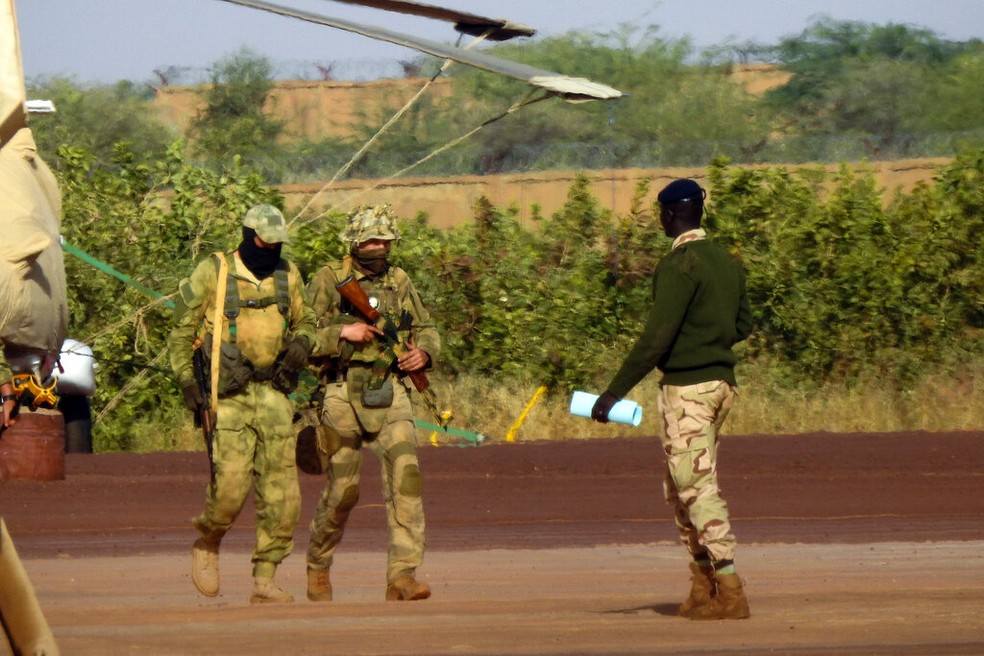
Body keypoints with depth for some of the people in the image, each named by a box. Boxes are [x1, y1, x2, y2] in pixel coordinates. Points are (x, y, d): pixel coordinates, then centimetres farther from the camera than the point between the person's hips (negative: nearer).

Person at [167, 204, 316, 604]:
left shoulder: (288, 275, 12)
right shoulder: (211, 274, -1)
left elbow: (305, 322, 25)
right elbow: (181, 332, 3)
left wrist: (302, 343, 2)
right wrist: (186, 382, -7)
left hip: (273, 394, 4)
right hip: (228, 395, -4)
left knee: (282, 495, -3)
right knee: (231, 486, -14)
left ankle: (265, 581, 3)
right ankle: (207, 544, 16)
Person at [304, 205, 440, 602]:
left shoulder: (399, 282, 12)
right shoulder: (328, 282, -1)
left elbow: (426, 329, 20)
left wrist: (423, 352, -1)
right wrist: (343, 333, -18)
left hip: (389, 394, 3)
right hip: (343, 395, -3)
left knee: (405, 478, -15)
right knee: (342, 491, 3)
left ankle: (402, 576, -18)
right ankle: (318, 566, 29)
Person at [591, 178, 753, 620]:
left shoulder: (679, 265, -15)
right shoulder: (727, 262, 11)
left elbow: (656, 337, -20)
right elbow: (743, 325, 18)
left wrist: (615, 392, -18)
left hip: (687, 388, -9)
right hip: (721, 382, 9)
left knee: (698, 488, -9)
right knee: (679, 488, 16)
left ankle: (730, 593, -14)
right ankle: (702, 586, 17)